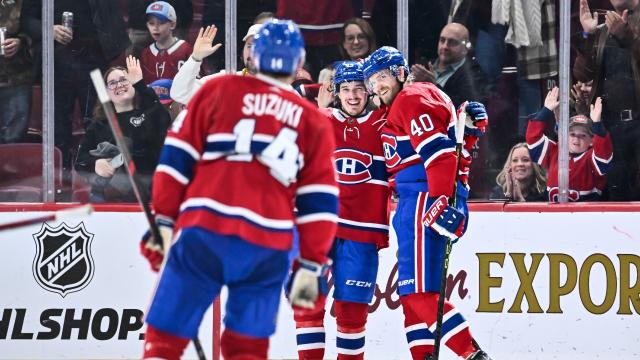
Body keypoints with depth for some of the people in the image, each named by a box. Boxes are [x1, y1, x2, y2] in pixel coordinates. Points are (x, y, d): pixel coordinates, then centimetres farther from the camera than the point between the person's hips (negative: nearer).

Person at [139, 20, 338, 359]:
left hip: (203, 233, -2)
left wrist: (164, 222, 9)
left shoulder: (218, 90, 8)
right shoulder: (313, 123, 14)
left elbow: (176, 158, 5)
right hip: (267, 249, 2)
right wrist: (311, 266, 16)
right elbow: (319, 204, 11)